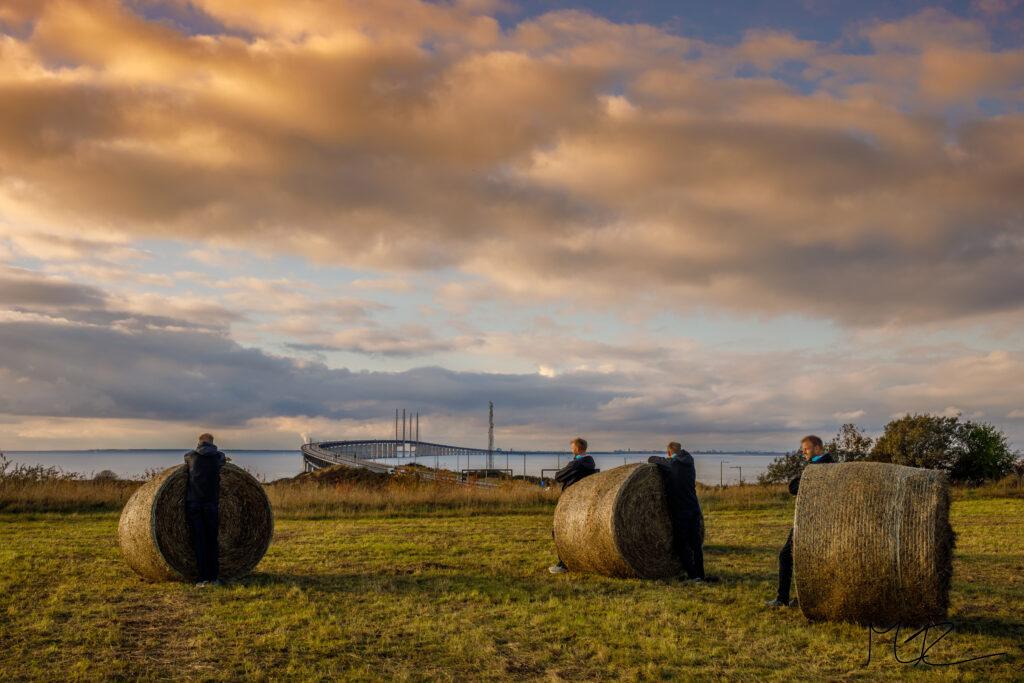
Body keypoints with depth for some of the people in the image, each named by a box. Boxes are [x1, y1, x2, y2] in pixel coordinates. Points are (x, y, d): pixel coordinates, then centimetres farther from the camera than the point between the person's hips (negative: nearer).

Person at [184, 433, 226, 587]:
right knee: (212, 540, 10)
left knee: (198, 540, 1)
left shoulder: (189, 456, 9)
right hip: (212, 503, 0)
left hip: (193, 503, 0)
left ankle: (203, 578, -4)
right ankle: (214, 577, 7)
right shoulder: (219, 456, 5)